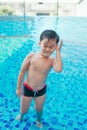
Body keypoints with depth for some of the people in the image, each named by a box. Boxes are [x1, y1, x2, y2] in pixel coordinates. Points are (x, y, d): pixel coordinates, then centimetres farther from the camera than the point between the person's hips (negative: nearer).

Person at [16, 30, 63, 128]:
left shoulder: (52, 60, -16)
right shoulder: (31, 56, -19)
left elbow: (58, 69, -40)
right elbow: (22, 72, -10)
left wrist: (58, 51, -31)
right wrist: (18, 88, -4)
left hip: (41, 90, 1)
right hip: (27, 89, -1)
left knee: (39, 109, 25)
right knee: (24, 110, 20)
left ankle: (38, 121, 59)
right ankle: (21, 114, 58)